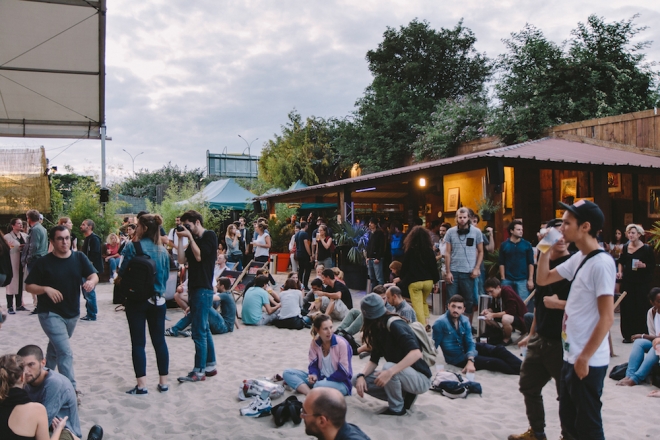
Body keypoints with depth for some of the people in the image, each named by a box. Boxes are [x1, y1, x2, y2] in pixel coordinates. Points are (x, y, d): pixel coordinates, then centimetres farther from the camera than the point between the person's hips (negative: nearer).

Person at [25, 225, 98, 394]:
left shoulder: (79, 257, -3)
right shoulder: (43, 262, -11)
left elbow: (94, 275, -9)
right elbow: (28, 286, -7)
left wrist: (91, 282, -32)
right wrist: (46, 289, -26)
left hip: (72, 313, 5)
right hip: (50, 313, -5)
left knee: (55, 348, 24)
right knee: (65, 352, -15)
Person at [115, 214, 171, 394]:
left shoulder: (133, 247, -11)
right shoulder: (163, 250, 2)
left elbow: (122, 274, -7)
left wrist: (119, 280, 14)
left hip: (137, 300, -4)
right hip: (158, 300, 4)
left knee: (138, 342, 4)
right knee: (159, 341, 10)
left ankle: (142, 385, 4)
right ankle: (163, 382, 16)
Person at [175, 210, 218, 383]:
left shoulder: (210, 236, -7)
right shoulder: (194, 240, 16)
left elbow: (199, 256, -16)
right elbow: (182, 260, 8)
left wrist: (190, 237, -9)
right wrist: (181, 239, 2)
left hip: (203, 289, -9)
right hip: (195, 288, 9)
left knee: (199, 331, -9)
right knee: (204, 330, 13)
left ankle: (199, 371, -5)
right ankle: (210, 365, 21)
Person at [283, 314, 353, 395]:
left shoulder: (341, 343, -17)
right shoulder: (315, 342, -2)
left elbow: (344, 373, -15)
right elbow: (313, 364, 4)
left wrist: (326, 379, -18)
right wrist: (314, 375, -17)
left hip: (341, 383, -6)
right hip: (321, 379, 6)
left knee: (319, 385, -42)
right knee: (287, 373, -10)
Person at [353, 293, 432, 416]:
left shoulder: (394, 325, -22)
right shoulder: (378, 329, 3)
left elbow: (416, 353, -35)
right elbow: (374, 360, 2)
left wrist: (390, 372, -42)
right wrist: (361, 376, -17)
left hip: (420, 380, -8)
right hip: (402, 376, 8)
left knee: (388, 367, -36)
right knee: (357, 380, -4)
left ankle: (397, 408, -11)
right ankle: (405, 396, 3)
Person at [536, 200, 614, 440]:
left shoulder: (602, 263, -18)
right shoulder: (578, 259, 8)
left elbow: (607, 317, -21)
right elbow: (542, 279, 19)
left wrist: (585, 357, -19)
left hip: (589, 361, -9)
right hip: (571, 356, 9)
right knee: (568, 420, 19)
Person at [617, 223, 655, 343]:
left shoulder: (646, 249, -6)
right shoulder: (625, 247, 7)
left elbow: (653, 265, -3)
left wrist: (643, 265, -21)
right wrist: (620, 272, 5)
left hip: (642, 282, -4)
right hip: (627, 281, 4)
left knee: (641, 308, -4)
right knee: (627, 307, 3)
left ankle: (640, 334, 6)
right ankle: (628, 335, 11)